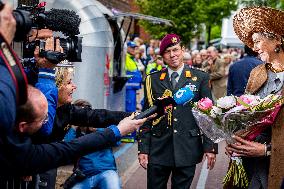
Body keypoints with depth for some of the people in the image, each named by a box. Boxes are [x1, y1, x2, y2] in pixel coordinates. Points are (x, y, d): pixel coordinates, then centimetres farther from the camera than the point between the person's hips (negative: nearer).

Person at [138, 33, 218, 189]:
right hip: (158, 150, 1)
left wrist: (210, 147, -3)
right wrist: (143, 149, 1)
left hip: (187, 149, -1)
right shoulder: (153, 80, 6)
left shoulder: (200, 78, 3)